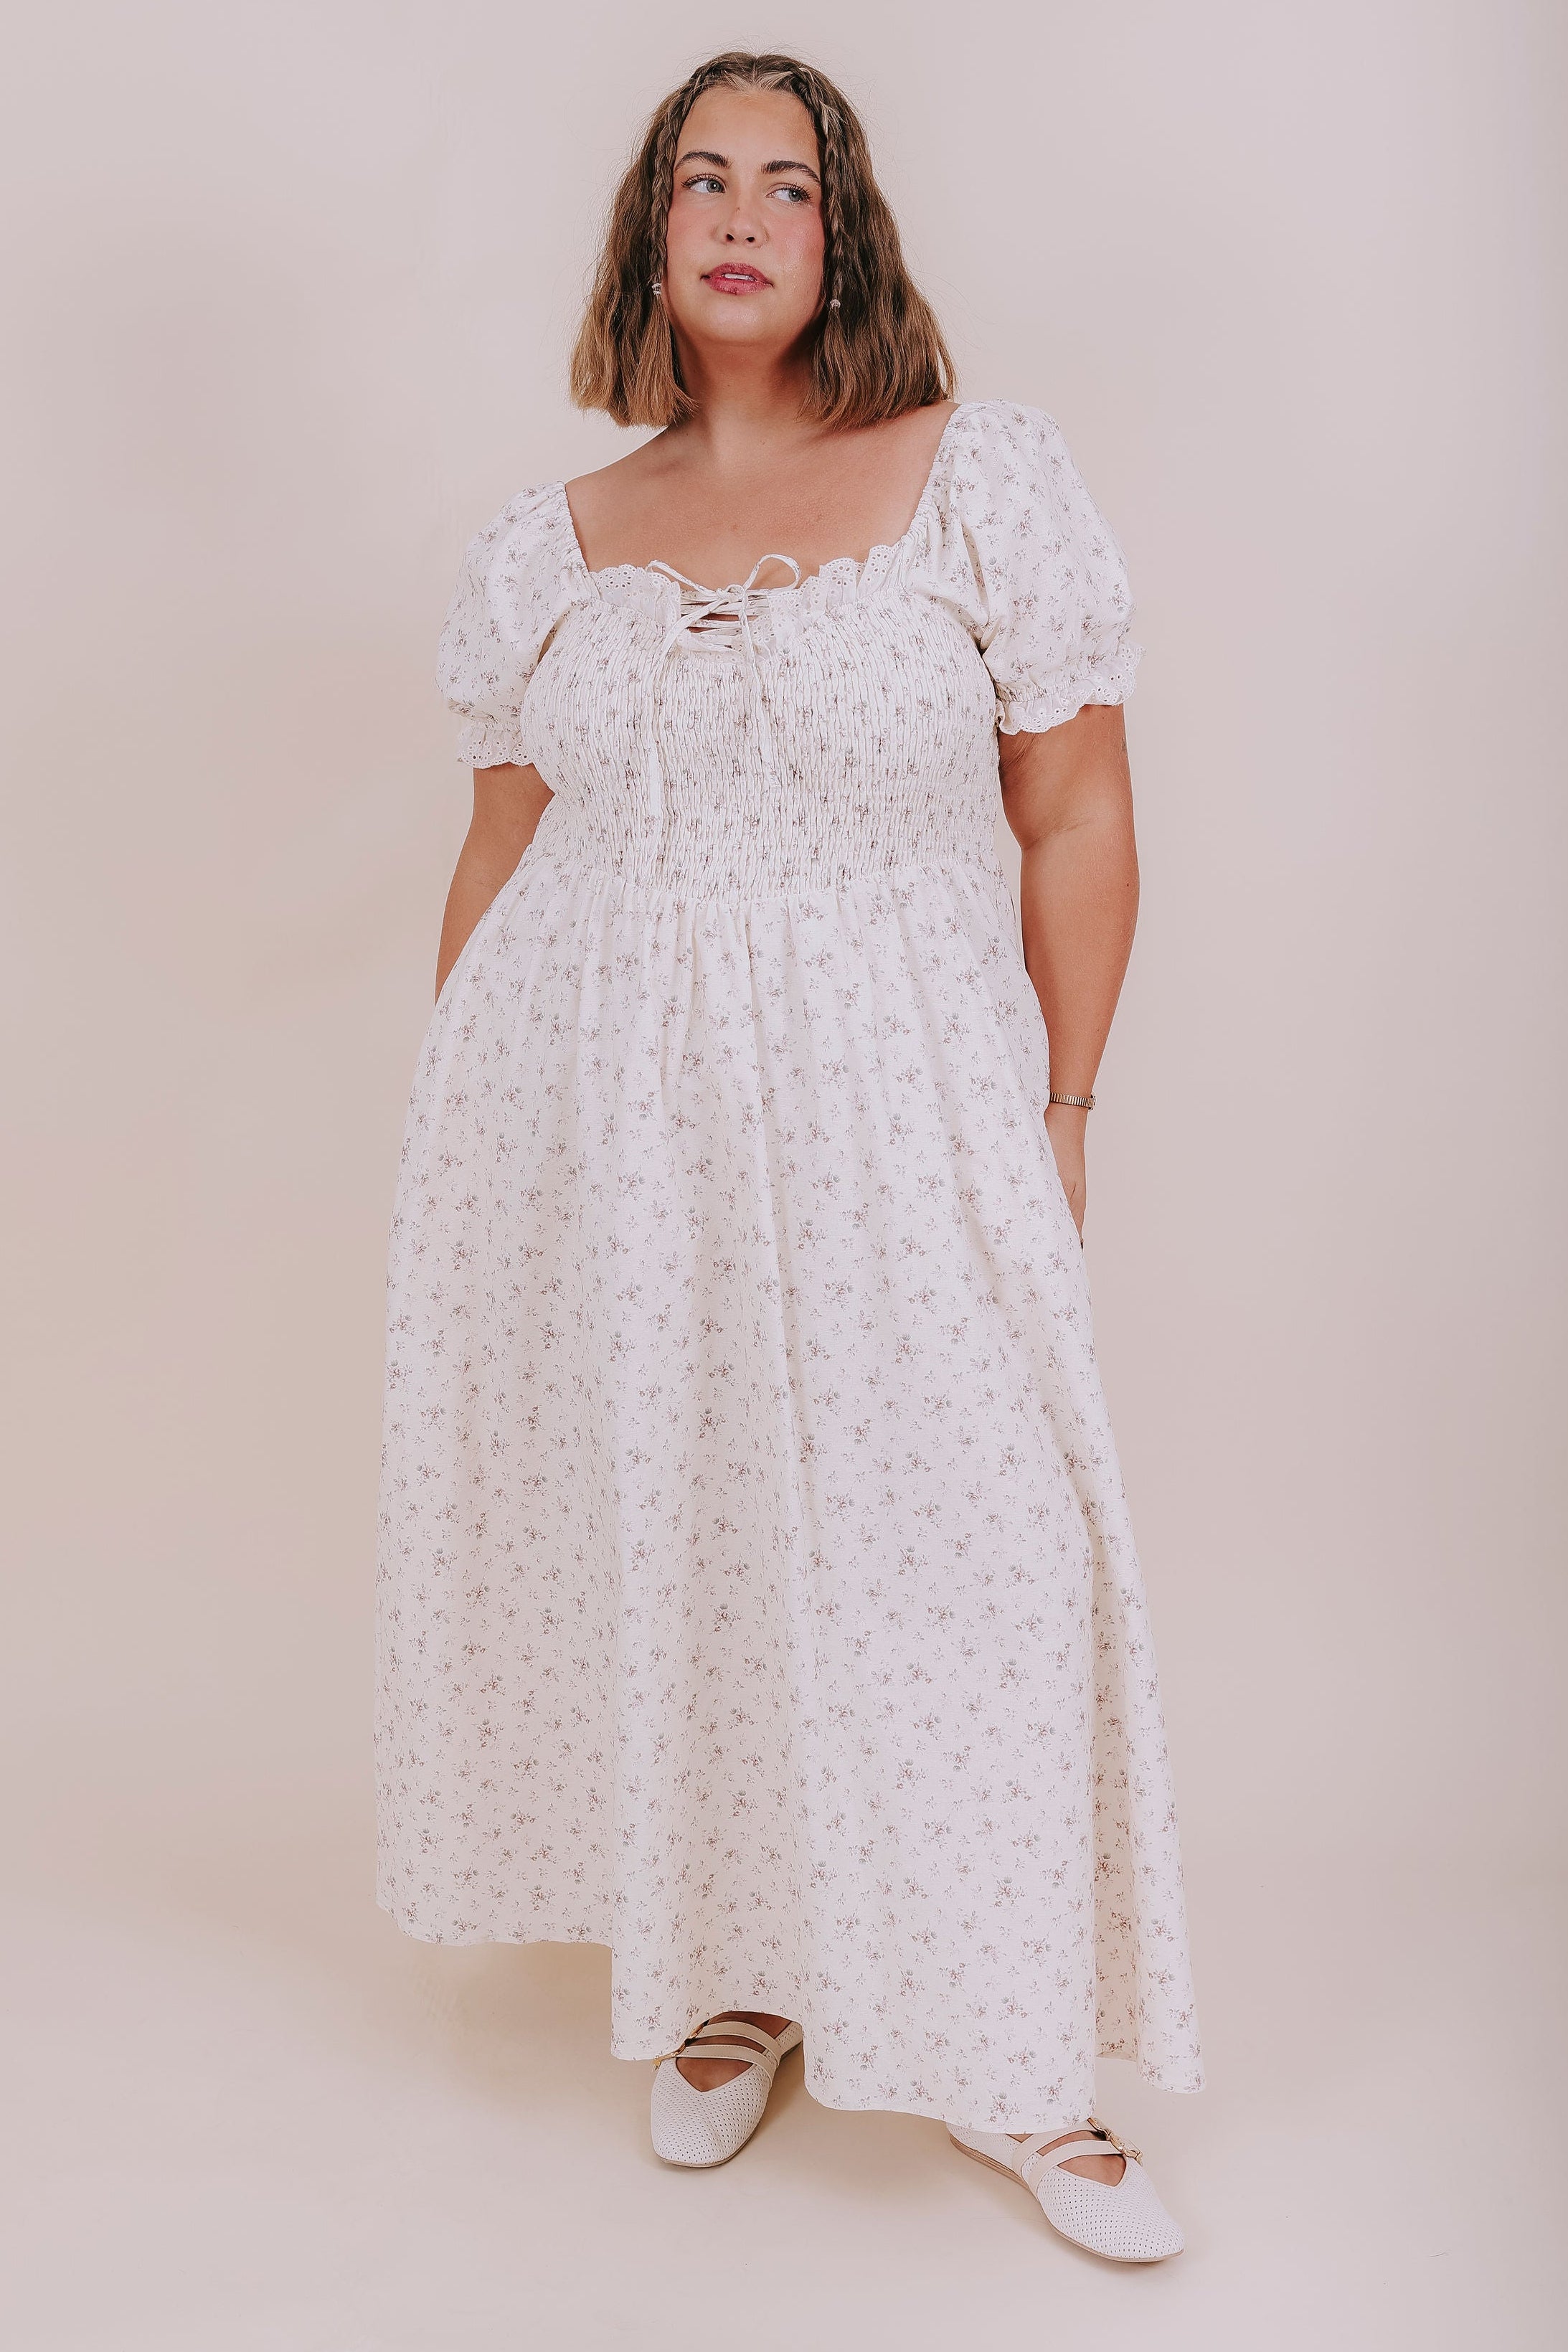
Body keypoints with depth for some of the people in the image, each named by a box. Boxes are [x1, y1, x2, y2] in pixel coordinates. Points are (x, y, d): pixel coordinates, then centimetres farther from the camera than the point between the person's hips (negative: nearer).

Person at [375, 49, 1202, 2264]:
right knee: (655, 1532, 9)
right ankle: (729, 1979, 32)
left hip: (886, 1121, -2)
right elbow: (500, 855, 13)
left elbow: (1079, 821, 1)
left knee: (947, 1543, -1)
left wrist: (1055, 1119, -2)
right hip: (592, 1128, 3)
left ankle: (1011, 2065, 19)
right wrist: (459, 1138, 11)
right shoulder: (553, 545, 10)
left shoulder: (981, 476, 2)